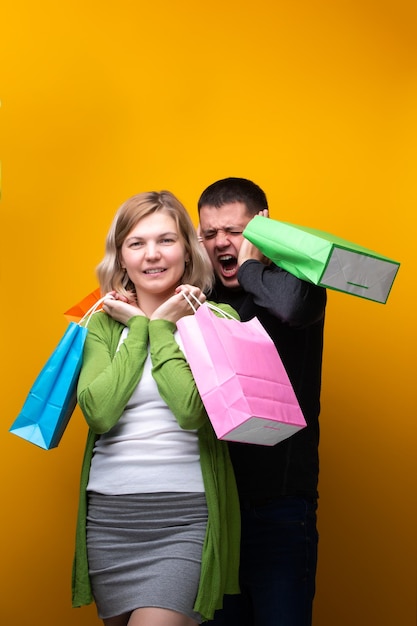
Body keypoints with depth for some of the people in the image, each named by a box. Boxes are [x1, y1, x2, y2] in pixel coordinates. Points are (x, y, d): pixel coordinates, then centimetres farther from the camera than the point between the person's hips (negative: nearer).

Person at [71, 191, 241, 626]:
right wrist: (138, 327, -5)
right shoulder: (105, 322, 7)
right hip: (108, 513, 4)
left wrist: (162, 326, -8)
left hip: (185, 514, -3)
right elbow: (98, 411, -9)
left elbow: (193, 410, -15)